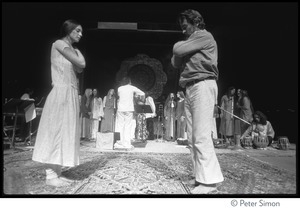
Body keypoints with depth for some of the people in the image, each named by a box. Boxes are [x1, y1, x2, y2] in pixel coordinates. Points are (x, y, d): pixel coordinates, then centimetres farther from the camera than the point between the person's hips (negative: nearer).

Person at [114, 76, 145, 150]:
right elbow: (142, 93, 6)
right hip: (129, 109, -1)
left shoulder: (119, 88, 6)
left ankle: (119, 144, 7)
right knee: (127, 127, 2)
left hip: (120, 109, 1)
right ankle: (127, 144, 2)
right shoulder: (132, 88, 2)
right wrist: (134, 93, 21)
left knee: (119, 126, 6)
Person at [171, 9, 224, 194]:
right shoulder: (191, 43, 29)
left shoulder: (204, 36, 2)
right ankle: (201, 175, 10)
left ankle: (209, 180, -10)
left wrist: (178, 46, 12)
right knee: (193, 138, 5)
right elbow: (176, 63, 24)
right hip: (191, 89, 9)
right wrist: (179, 54, 5)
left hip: (202, 86, -9)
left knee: (201, 136, -15)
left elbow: (178, 50, -9)